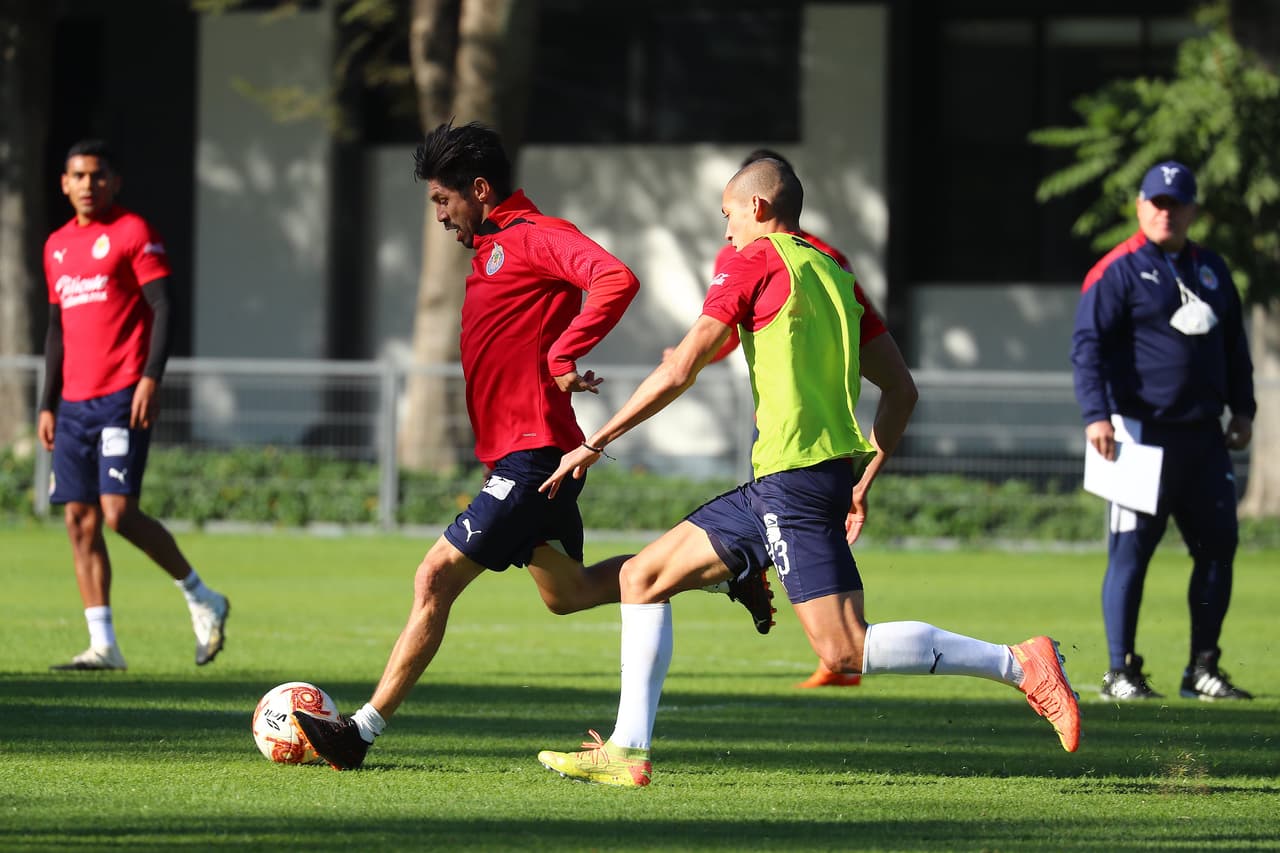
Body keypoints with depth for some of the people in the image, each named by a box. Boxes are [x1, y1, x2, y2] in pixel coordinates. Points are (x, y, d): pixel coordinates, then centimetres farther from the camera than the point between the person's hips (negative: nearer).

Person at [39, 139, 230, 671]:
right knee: (79, 518, 0)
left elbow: (163, 307, -8)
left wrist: (152, 377, -19)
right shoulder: (57, 246, 18)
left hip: (123, 397, -7)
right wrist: (48, 404, 18)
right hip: (74, 402, 7)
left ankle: (201, 598, 3)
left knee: (118, 512, -15)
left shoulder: (132, 233, -2)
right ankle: (103, 645, 2)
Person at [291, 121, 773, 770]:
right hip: (524, 455, 11)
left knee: (436, 578, -13)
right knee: (567, 593, 22)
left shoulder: (535, 237, -13)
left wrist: (561, 359, -27)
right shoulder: (490, 248, 17)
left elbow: (616, 281, -28)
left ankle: (365, 729, -12)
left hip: (532, 455, -11)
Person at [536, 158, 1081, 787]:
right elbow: (902, 391, 18)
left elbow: (679, 371, -8)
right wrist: (863, 481, 21)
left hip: (795, 479, -9)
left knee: (846, 651, -14)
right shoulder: (832, 271, 19)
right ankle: (628, 752, 9)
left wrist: (595, 443, -1)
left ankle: (1018, 664, -16)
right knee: (642, 577, 12)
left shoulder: (758, 262, -4)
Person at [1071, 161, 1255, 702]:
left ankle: (1203, 670, 14)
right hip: (1142, 430, -6)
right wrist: (1096, 415, -23)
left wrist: (1243, 409, 14)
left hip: (1203, 434, 6)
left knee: (1218, 544, 5)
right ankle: (1121, 673, -1)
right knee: (1131, 549, -6)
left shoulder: (1211, 270, 16)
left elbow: (1234, 343, 23)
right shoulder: (1117, 271, -4)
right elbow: (1088, 346, -12)